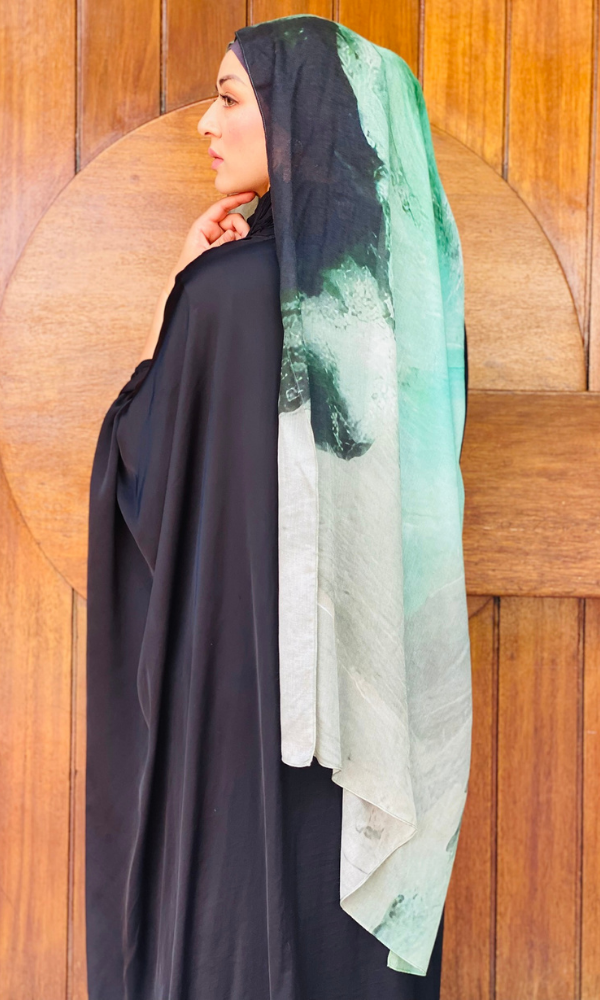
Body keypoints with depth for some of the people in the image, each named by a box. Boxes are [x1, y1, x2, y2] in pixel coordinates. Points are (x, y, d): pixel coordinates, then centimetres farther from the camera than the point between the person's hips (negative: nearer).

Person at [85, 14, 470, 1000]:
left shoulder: (227, 286, -18)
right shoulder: (395, 279, 1)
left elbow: (133, 457, -6)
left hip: (241, 659, -6)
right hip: (372, 669, 6)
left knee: (231, 909, 11)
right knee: (347, 886, 20)